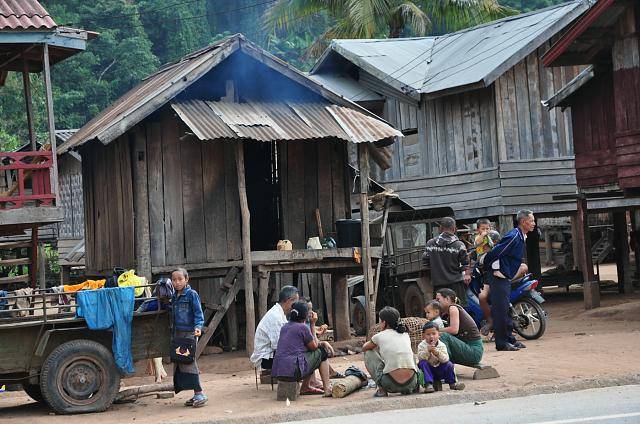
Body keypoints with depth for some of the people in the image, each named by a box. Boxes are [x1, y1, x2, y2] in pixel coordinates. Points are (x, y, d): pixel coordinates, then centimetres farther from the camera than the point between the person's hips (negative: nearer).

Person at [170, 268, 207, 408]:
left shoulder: (192, 294, -6)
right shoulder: (174, 297, 15)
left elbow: (198, 313, -10)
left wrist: (198, 326, -23)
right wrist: (173, 335, 22)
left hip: (189, 333, -8)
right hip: (178, 333, 8)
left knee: (189, 362, -13)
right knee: (179, 363, 6)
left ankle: (199, 393, -10)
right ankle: (196, 395, 11)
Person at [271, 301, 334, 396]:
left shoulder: (285, 327, 16)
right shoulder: (302, 327, -7)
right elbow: (314, 346, 5)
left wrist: (321, 343, 23)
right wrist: (313, 325, 9)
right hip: (293, 371, -8)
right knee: (322, 352, 11)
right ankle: (327, 388, 8)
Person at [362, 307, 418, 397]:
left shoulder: (379, 336, 6)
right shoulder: (405, 335, 16)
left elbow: (364, 348, 27)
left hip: (392, 385, -4)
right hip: (411, 383, 4)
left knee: (368, 353, 18)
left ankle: (382, 390, 11)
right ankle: (407, 389, 16)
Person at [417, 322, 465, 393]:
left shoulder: (442, 345, -8)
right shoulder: (422, 345, -10)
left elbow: (445, 359, -19)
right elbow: (420, 358, -24)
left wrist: (437, 353, -36)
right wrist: (427, 351, -39)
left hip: (439, 370, 1)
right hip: (428, 370, -1)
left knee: (449, 364, -21)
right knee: (422, 363, -29)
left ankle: (452, 383, -2)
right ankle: (428, 384, -33)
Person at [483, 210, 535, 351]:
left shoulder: (520, 236, 14)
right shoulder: (514, 236, -20)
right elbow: (495, 253, -20)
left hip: (505, 277, 10)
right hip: (499, 277, -10)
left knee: (505, 310, 14)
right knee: (501, 309, -7)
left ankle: (510, 339, 21)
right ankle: (501, 343, -4)